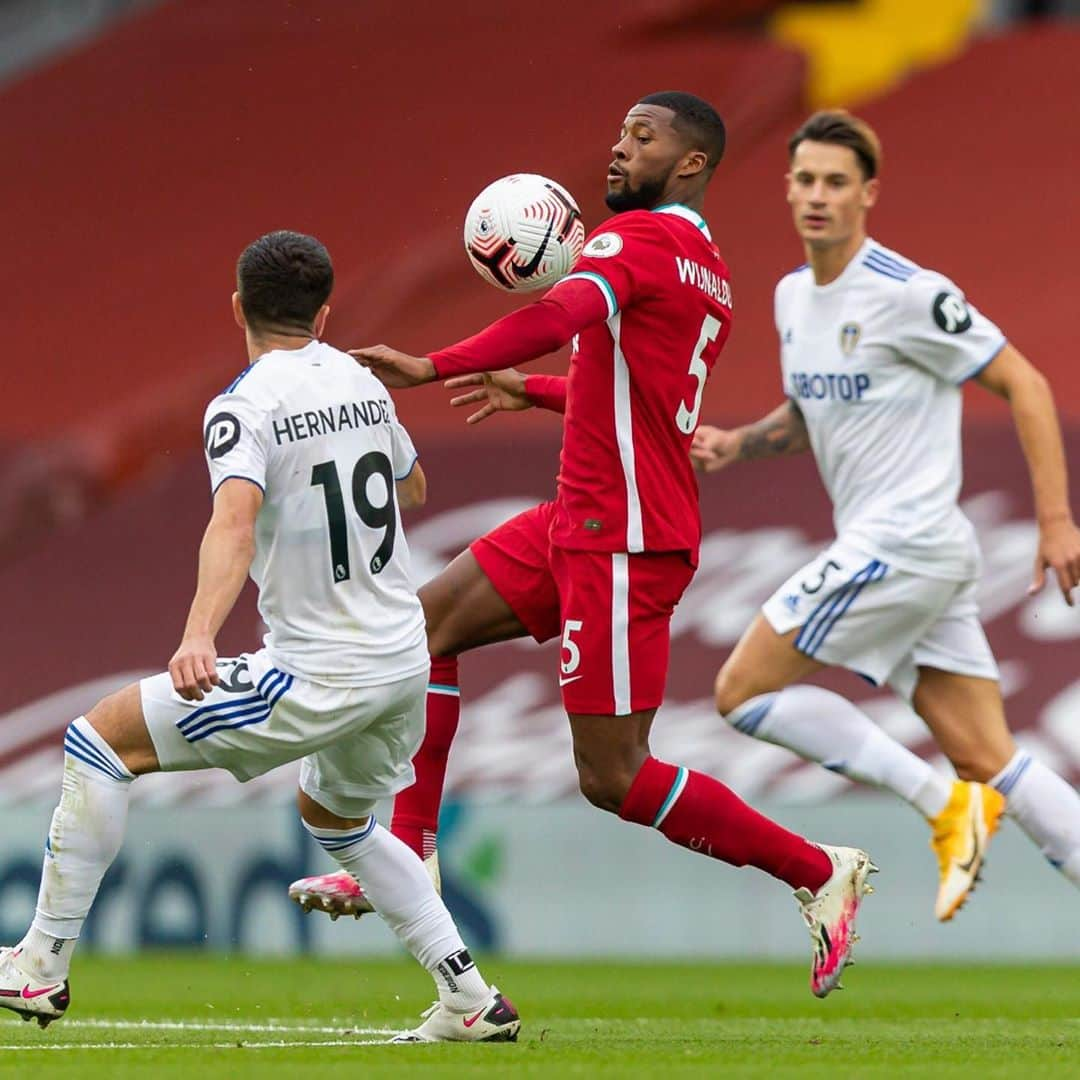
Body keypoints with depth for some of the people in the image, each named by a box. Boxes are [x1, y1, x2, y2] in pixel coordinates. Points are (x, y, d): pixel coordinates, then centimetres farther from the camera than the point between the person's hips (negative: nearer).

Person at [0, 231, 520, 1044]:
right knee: (334, 817, 33)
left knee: (98, 741, 0)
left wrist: (199, 634, -43)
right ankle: (471, 999, 25)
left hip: (318, 680, -7)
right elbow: (412, 490, 28)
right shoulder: (362, 381, 9)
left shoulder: (246, 405, -11)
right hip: (407, 663, 7)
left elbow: (235, 521, -30)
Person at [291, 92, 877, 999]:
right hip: (583, 518, 10)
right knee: (429, 620, 11)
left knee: (614, 778, -8)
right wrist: (530, 390, 35)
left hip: (622, 541, -10)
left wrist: (433, 368, -38)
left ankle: (819, 871, 3)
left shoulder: (637, 237, -13)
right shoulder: (710, 277, 17)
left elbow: (567, 314, -33)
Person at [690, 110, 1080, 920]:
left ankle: (944, 804, -5)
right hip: (878, 546, 8)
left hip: (906, 542, -8)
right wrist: (738, 444, 8)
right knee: (992, 765, 3)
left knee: (744, 690, -7)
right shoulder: (794, 297, 12)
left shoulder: (905, 294, -14)